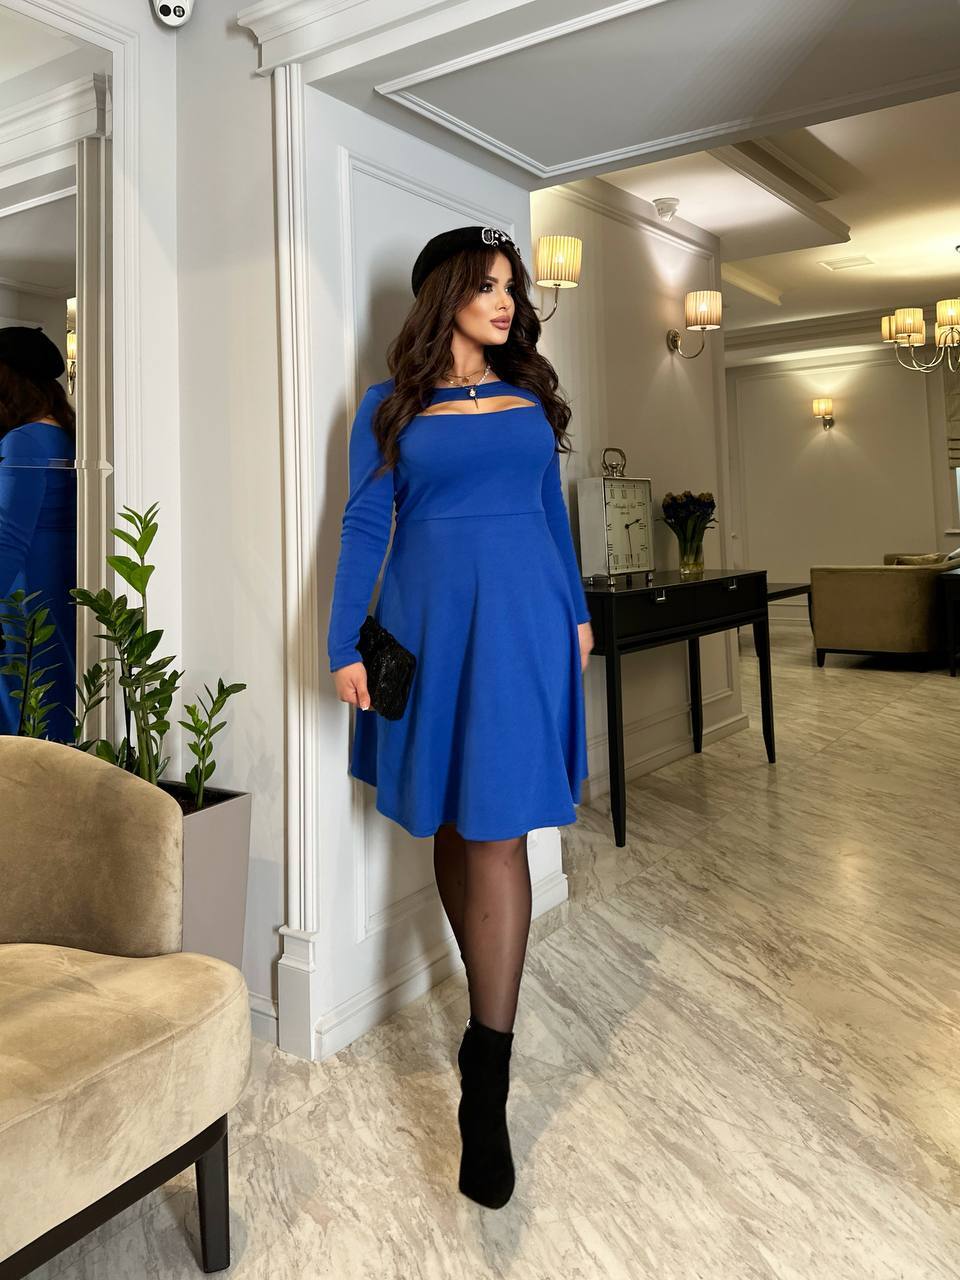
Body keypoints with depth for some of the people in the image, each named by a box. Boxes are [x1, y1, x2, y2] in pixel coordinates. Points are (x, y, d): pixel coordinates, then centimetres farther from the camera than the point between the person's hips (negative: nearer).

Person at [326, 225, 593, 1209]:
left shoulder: (530, 393, 13)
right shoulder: (388, 406, 6)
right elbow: (364, 527, 2)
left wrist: (576, 613, 15)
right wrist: (345, 645, -5)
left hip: (522, 621, 1)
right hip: (430, 626, 0)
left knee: (498, 833, -6)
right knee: (453, 828, 9)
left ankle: (486, 1090, -1)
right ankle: (489, 1009, 31)